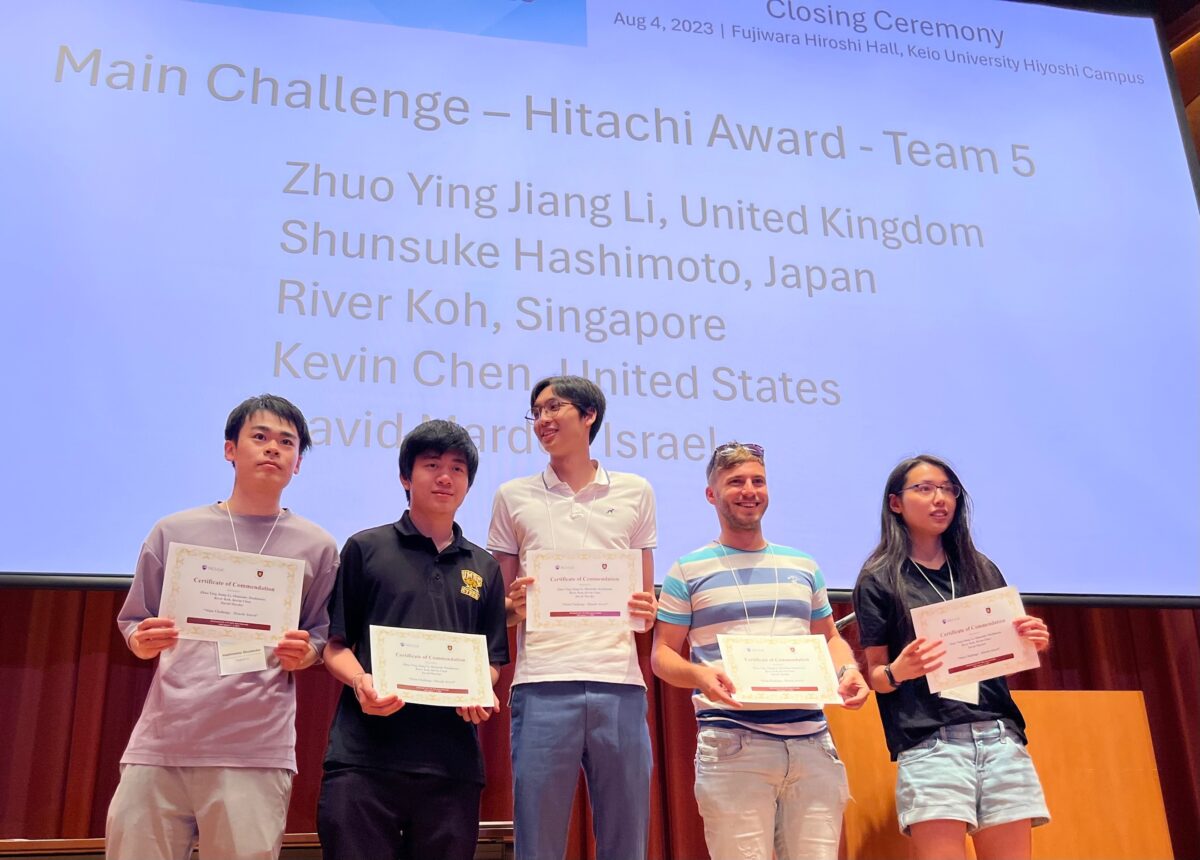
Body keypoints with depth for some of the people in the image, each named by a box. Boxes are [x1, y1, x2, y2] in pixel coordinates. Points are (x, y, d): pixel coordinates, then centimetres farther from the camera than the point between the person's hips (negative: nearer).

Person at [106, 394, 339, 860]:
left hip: (255, 754, -1)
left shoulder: (315, 546, 9)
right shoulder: (174, 531, 11)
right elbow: (132, 623, 16)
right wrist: (143, 643, -6)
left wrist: (305, 653, -8)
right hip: (159, 744, 1)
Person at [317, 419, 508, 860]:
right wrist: (361, 684, -15)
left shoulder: (483, 568, 16)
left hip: (452, 762, 3)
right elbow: (334, 644, 5)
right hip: (364, 758, -3)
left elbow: (491, 658, 17)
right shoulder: (366, 548, 7)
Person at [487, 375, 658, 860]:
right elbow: (499, 609, 13)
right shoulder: (513, 497, 12)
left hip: (619, 683, 1)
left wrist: (646, 610, -5)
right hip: (542, 686, 0)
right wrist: (515, 606, -9)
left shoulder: (634, 493, 13)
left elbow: (647, 595, 17)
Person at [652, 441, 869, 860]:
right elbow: (662, 655, 4)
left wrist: (849, 670, 2)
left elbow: (830, 638, 24)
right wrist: (700, 675, -17)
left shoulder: (804, 567, 18)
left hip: (812, 742, 4)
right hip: (732, 744, -3)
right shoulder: (687, 571, 6)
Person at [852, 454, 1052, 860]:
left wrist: (1034, 643, -2)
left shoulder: (982, 569, 17)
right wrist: (897, 672, -19)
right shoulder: (878, 579, 5)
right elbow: (875, 676, 3)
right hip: (930, 743, -4)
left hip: (1000, 736, 4)